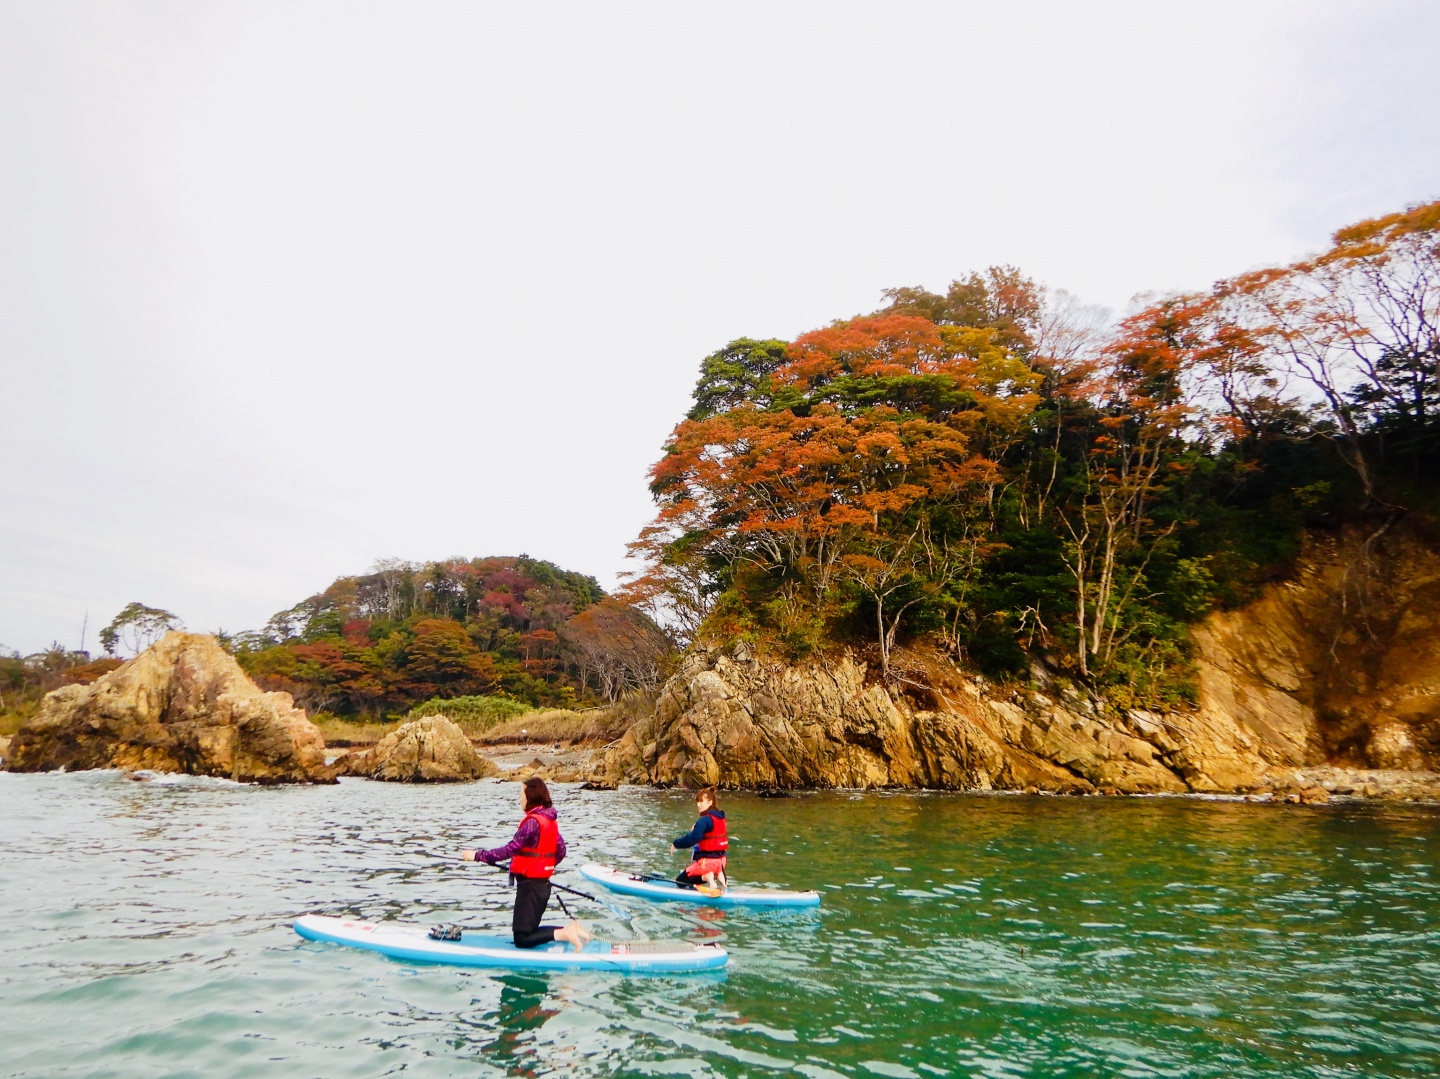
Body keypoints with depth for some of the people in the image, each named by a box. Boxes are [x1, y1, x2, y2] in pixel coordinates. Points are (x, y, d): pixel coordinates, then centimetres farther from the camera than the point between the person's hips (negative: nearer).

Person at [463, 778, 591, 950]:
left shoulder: (532, 821, -19)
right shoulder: (551, 820, 7)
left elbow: (510, 849, -22)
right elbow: (561, 851, 12)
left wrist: (478, 856, -16)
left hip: (530, 885, -9)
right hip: (543, 883, 9)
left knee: (522, 939, 0)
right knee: (530, 930, 18)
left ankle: (565, 933, -12)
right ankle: (570, 929, 5)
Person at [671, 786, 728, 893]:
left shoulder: (704, 820, -18)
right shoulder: (720, 817, 8)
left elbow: (692, 839, -22)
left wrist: (676, 844, -8)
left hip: (708, 860, -7)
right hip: (721, 859, 7)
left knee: (681, 881, 2)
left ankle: (707, 877, -14)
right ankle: (719, 875, 4)